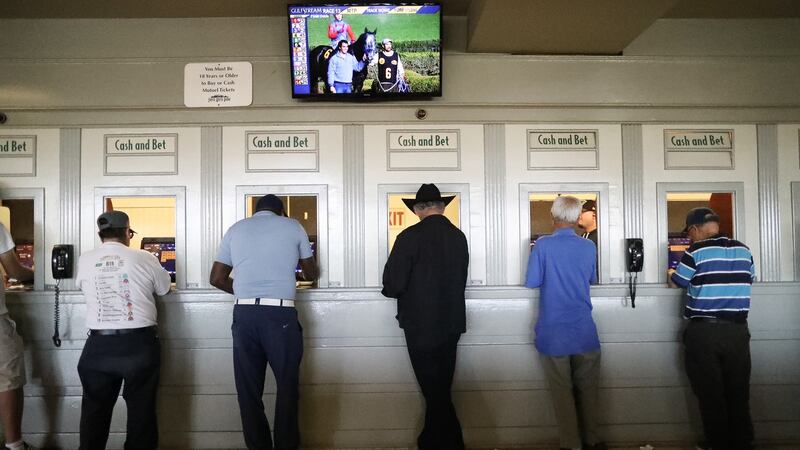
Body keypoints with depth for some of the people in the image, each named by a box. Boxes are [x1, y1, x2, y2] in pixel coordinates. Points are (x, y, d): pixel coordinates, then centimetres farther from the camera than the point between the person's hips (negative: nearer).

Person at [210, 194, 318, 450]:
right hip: (280, 314, -2)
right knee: (287, 386, 8)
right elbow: (311, 273, 21)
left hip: (244, 314, 2)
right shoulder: (292, 226, 10)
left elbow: (217, 279, 15)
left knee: (248, 389, 9)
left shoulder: (236, 229, 15)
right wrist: (311, 272, 44)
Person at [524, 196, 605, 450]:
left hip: (554, 332, -2)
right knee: (587, 388, 15)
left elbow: (531, 282, -8)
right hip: (584, 330, 3)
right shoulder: (588, 247, 0)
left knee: (562, 390, 7)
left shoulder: (543, 245, -11)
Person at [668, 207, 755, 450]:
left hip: (704, 331, -4)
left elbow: (676, 282, 0)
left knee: (711, 395, 6)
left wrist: (670, 272, 22)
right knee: (739, 394, 13)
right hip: (738, 330, 5)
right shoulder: (743, 250, 6)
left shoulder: (696, 251, -9)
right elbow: (750, 279, 20)